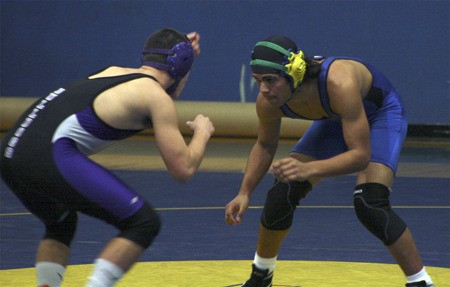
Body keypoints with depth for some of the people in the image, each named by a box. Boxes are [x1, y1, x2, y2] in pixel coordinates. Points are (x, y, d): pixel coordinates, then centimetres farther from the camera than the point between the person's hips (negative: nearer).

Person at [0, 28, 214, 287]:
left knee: (60, 226, 33)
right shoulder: (156, 97, 5)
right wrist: (203, 132, 21)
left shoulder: (114, 72, 28)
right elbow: (183, 170, 4)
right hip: (51, 156, -9)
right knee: (144, 223, -2)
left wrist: (185, 57, 46)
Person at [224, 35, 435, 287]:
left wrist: (309, 169, -56)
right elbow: (265, 146, -3)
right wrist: (245, 193, -14)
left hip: (382, 112, -6)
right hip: (337, 119, 6)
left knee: (369, 203, -26)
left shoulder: (339, 85, -44)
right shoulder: (268, 101, -25)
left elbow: (361, 155, -42)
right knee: (282, 194, -5)